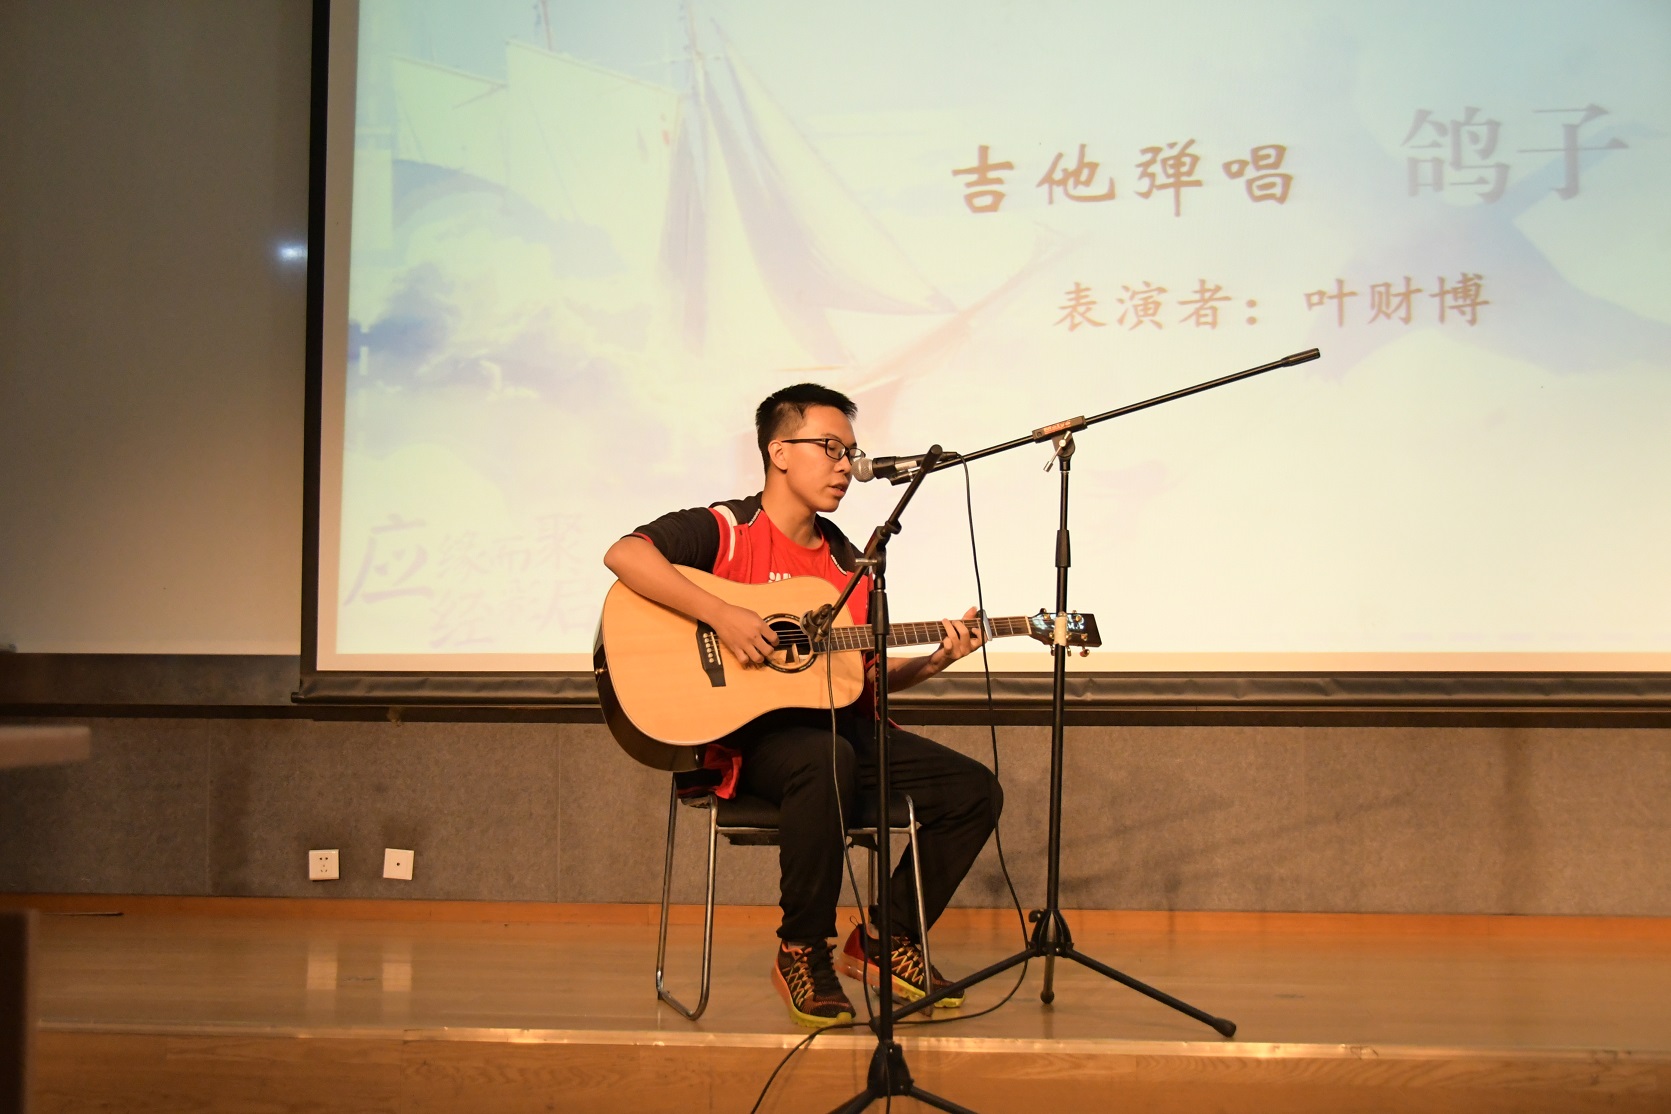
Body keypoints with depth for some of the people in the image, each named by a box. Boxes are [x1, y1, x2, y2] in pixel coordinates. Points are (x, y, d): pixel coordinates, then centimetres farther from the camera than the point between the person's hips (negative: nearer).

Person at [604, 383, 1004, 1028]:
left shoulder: (848, 562, 16)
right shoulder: (725, 530, -4)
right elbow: (624, 555, -21)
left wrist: (934, 661, 1)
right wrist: (721, 616, -28)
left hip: (836, 726, 7)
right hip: (744, 730, -7)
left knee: (974, 791, -7)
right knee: (826, 760, -41)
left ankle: (885, 943, 9)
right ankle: (802, 953, -20)